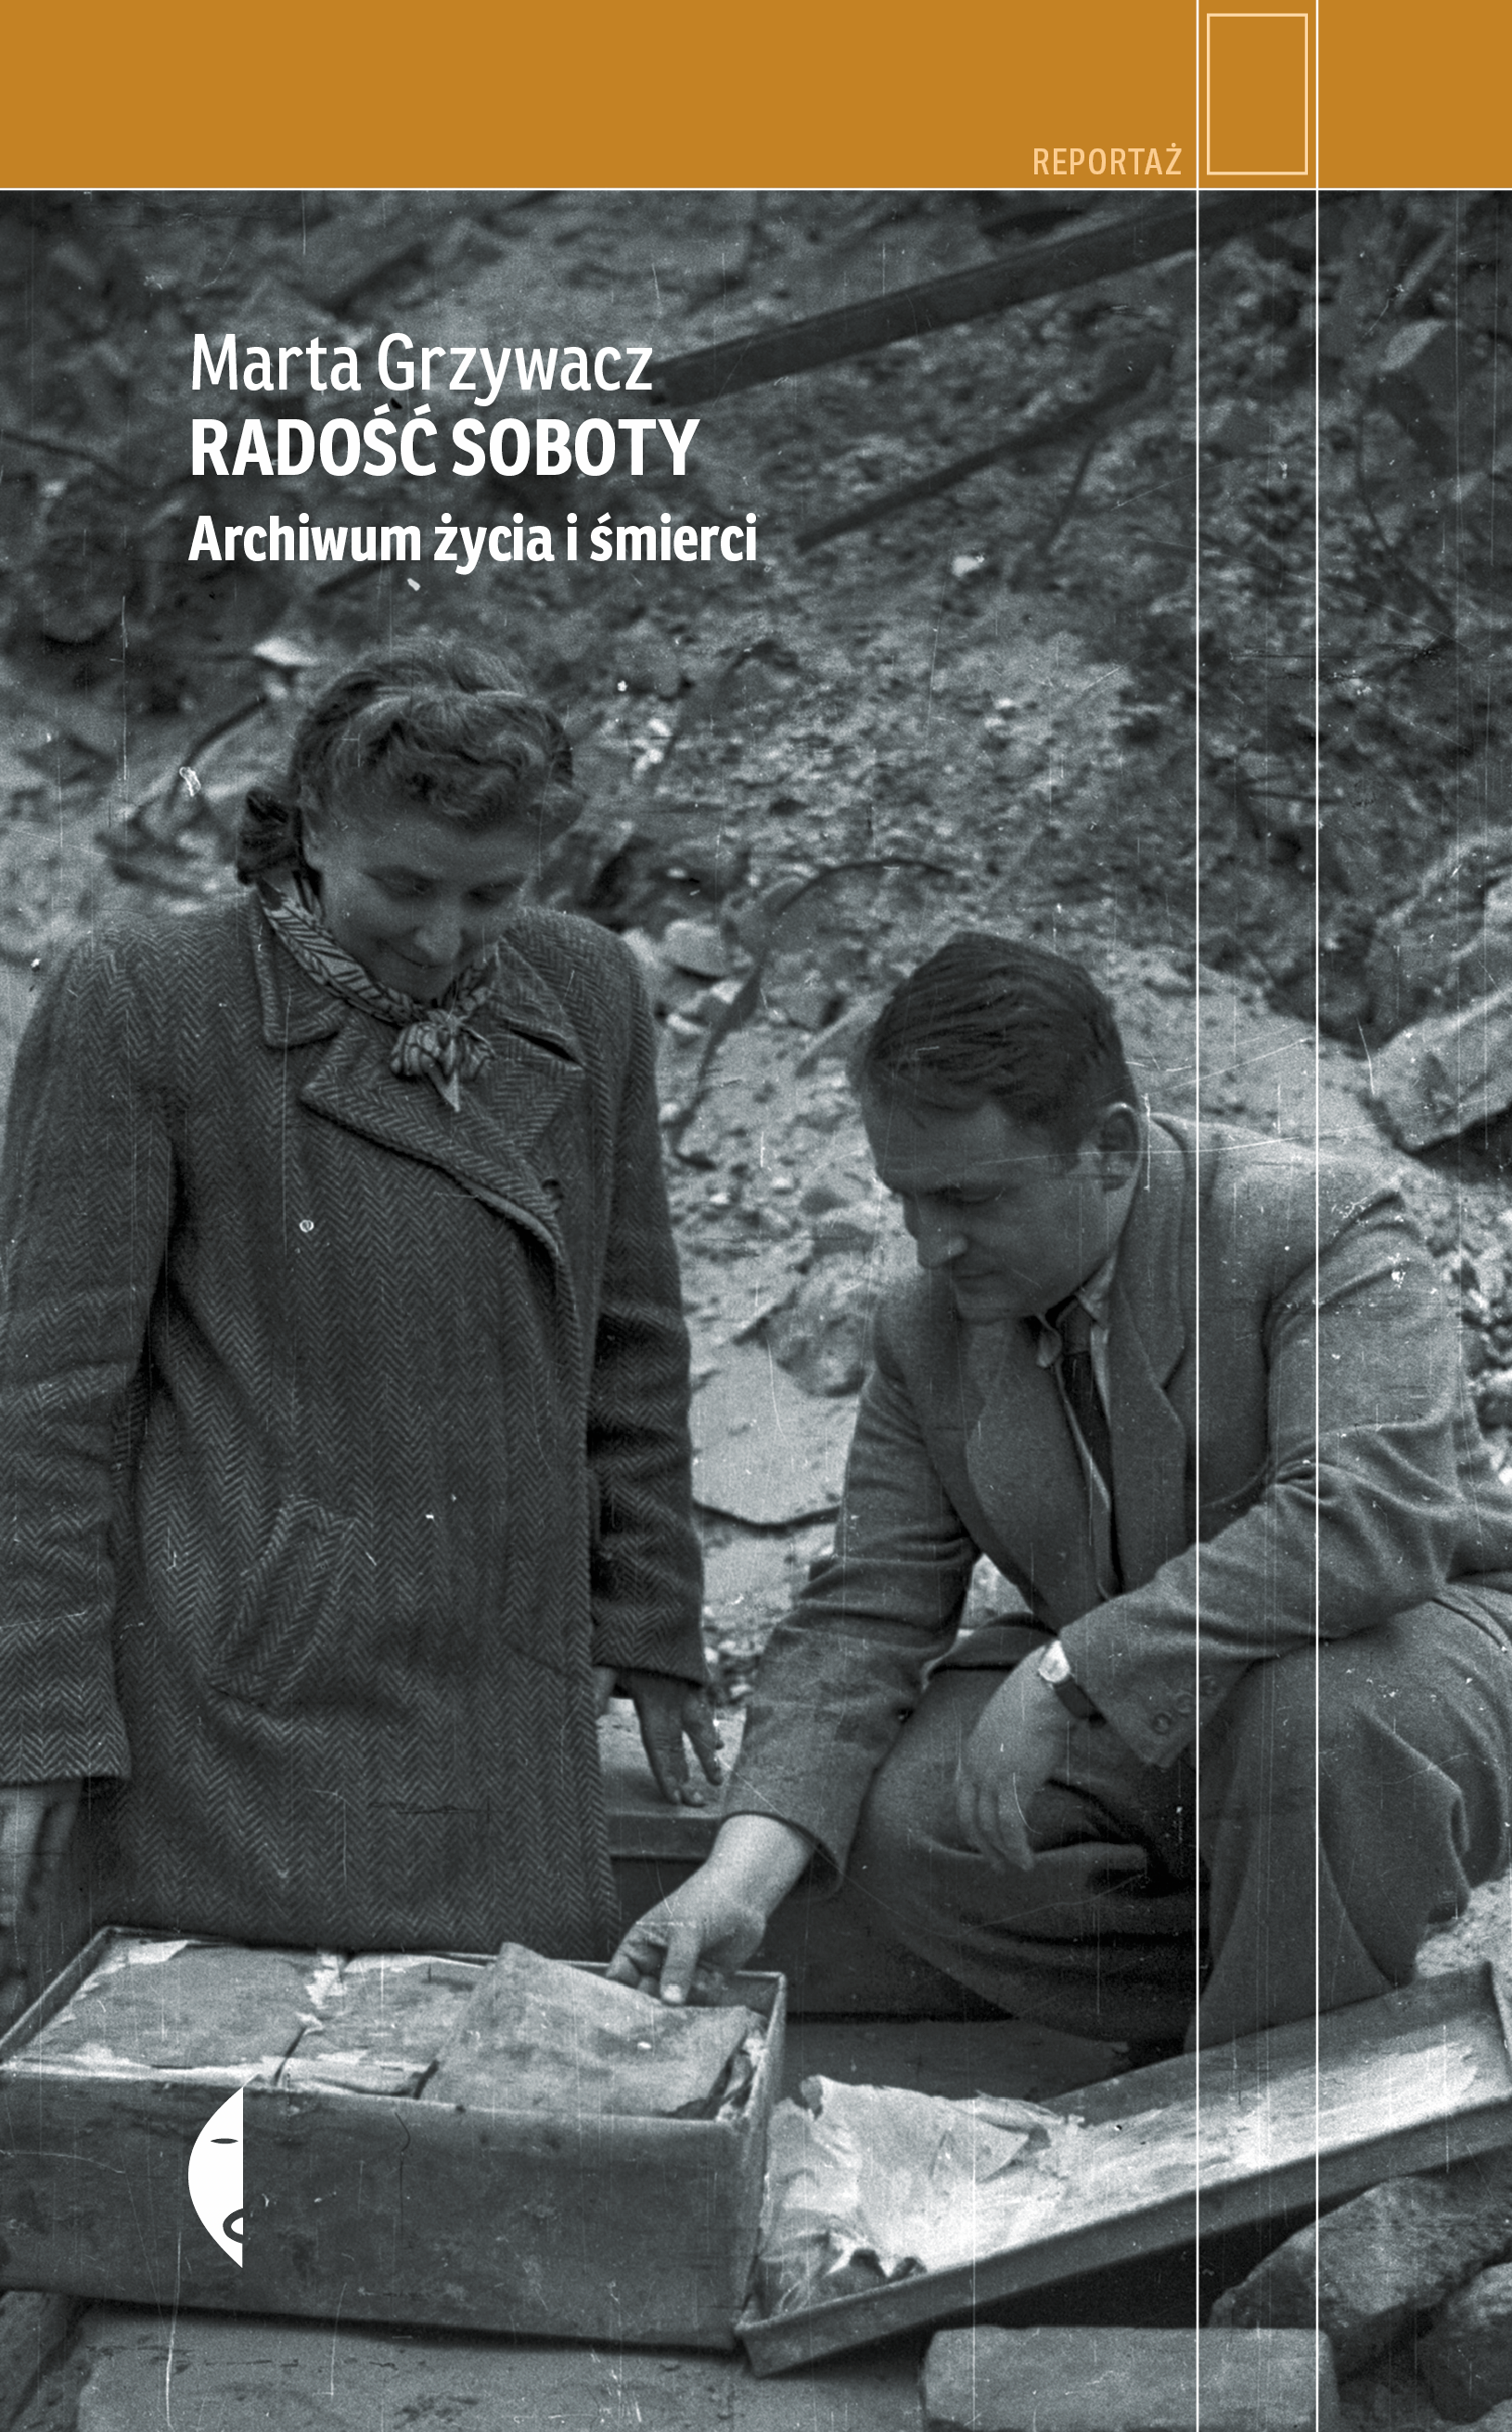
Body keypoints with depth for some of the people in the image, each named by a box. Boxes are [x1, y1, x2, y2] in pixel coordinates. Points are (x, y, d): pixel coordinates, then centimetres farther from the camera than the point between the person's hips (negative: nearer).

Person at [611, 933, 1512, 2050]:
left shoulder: (1319, 1225, -20)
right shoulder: (928, 1336, -3)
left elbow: (1375, 1519, -34)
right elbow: (863, 1614, -4)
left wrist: (1066, 1673, -37)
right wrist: (743, 1873, -19)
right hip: (1120, 1715, 5)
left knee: (1320, 1713, -38)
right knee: (907, 1824, -21)